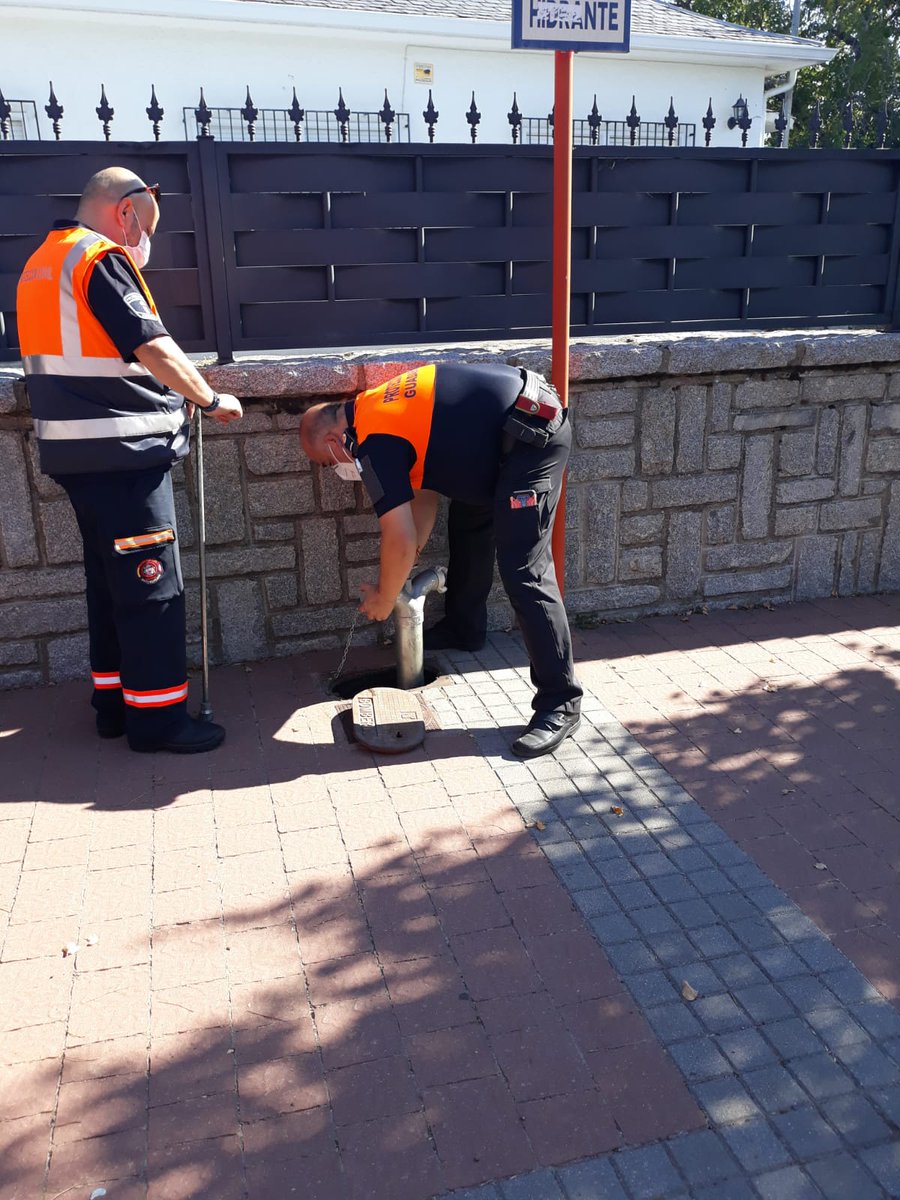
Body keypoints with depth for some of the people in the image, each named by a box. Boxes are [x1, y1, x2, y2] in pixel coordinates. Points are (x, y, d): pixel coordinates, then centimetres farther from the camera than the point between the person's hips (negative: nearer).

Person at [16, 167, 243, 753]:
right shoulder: (102, 258, -11)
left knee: (110, 580, 15)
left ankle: (115, 702, 24)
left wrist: (173, 392, 17)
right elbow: (152, 347, -17)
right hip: (123, 452, -10)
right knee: (151, 585, -3)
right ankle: (157, 716, 3)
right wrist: (211, 399, -4)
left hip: (77, 452, 10)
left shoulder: (41, 264, 19)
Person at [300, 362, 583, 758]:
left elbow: (400, 542, -12)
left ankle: (560, 703, -4)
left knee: (524, 573, -10)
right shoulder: (383, 409, 17)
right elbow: (424, 493, 23)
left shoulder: (374, 444, -12)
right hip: (532, 409, 11)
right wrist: (401, 573, 22)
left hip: (531, 432, -11)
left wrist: (384, 598, 6)